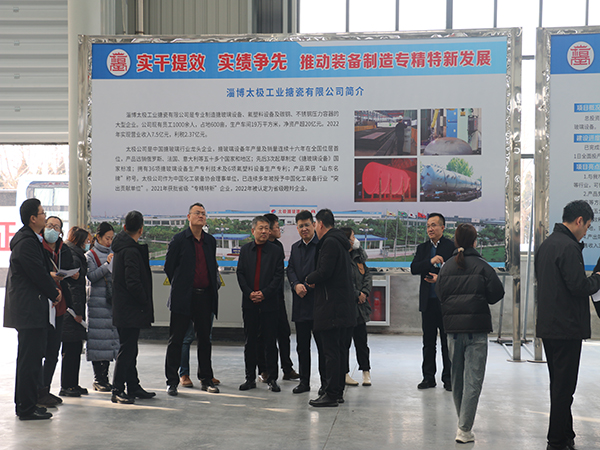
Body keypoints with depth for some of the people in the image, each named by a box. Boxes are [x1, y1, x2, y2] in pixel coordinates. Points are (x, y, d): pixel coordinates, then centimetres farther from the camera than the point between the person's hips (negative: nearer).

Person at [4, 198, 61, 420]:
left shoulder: (29, 240, 16)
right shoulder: (27, 242, -17)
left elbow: (42, 270, 19)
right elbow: (39, 274, -17)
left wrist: (53, 289, 6)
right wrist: (54, 294, -3)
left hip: (26, 308, 11)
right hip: (30, 309, -11)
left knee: (28, 357, 17)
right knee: (31, 358, -7)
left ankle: (23, 403, 25)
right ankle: (27, 408, -2)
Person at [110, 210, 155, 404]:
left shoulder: (121, 247, 12)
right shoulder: (131, 251, -18)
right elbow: (133, 283, -25)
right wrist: (145, 303, -13)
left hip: (122, 309, 10)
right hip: (130, 310, -10)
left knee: (129, 349, 15)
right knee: (127, 350, -5)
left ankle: (133, 387, 23)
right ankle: (117, 391, -2)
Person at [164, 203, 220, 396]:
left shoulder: (210, 241, 12)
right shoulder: (179, 240, -2)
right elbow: (169, 267, 1)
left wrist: (214, 286, 10)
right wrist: (179, 287, 4)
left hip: (205, 297, 4)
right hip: (183, 298, -4)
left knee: (205, 339, 10)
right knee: (176, 340, 0)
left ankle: (206, 379, 20)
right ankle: (172, 381, 8)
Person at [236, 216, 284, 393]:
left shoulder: (276, 251, 1)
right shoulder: (245, 250, 9)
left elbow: (279, 276, -4)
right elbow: (240, 274, 6)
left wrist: (264, 293, -13)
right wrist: (249, 293, -7)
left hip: (269, 303, -2)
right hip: (249, 303, 2)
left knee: (270, 341, 1)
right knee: (250, 341, 7)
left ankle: (272, 379, 8)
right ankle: (250, 377, 16)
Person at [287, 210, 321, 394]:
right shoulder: (295, 247, 16)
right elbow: (290, 269, 11)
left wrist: (307, 286, -16)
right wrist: (296, 284, -7)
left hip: (318, 302, -6)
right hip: (300, 303, 6)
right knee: (302, 344, 11)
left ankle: (325, 382, 6)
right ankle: (304, 381, 19)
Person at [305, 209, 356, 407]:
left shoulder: (330, 242, -13)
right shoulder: (341, 242, 18)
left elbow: (324, 272, -20)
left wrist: (309, 279, -1)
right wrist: (315, 279, 14)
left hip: (331, 307, -10)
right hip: (345, 306, 10)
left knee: (331, 351, -7)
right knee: (339, 349, 14)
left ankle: (331, 394, -5)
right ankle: (338, 391, 20)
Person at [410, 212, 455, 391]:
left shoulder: (452, 246, 0)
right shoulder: (422, 248, 13)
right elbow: (414, 269, -1)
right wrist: (431, 261, -15)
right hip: (428, 302, 4)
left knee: (447, 341, 2)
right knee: (428, 341, 8)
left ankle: (448, 378, 10)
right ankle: (428, 377, 16)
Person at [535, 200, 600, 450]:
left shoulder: (546, 244, 14)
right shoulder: (568, 247, -17)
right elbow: (579, 286, -22)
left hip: (548, 326, 10)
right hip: (567, 328, -10)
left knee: (559, 384, 17)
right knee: (564, 386, -3)